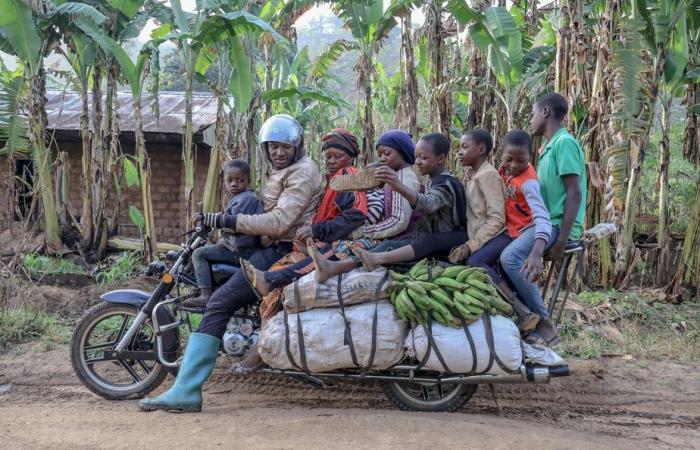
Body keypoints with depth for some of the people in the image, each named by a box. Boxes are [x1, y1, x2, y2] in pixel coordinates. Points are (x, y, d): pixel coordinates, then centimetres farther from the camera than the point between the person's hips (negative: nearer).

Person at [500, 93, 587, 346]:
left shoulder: (564, 143, -12)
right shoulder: (550, 147, 19)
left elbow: (574, 194, -19)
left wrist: (561, 241, -23)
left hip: (560, 224, -10)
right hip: (547, 221, 10)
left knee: (511, 257, -28)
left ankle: (545, 325, -20)